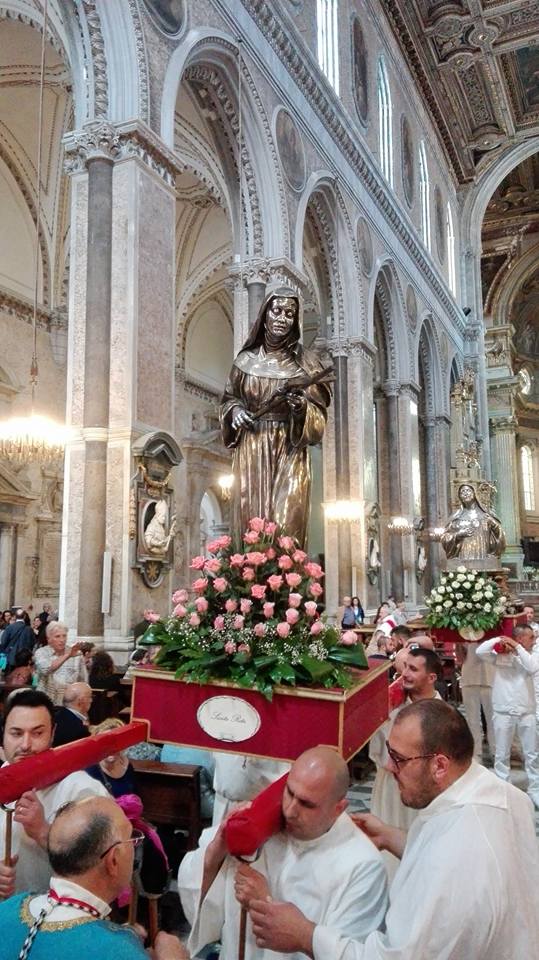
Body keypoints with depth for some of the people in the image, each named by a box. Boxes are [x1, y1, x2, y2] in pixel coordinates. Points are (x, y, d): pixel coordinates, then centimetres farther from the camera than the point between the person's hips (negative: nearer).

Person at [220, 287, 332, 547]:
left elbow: (318, 417, 2)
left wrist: (301, 407, -18)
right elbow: (228, 399, 22)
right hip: (251, 453, 2)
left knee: (285, 529, -9)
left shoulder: (304, 363, 5)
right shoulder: (246, 359, 11)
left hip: (289, 453, -2)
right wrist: (235, 410, 0)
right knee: (250, 526, -3)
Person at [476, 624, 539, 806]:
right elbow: (480, 651, -16)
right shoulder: (500, 654, -4)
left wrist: (517, 647, -16)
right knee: (501, 754, 7)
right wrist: (498, 639, -15)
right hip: (503, 712, -2)